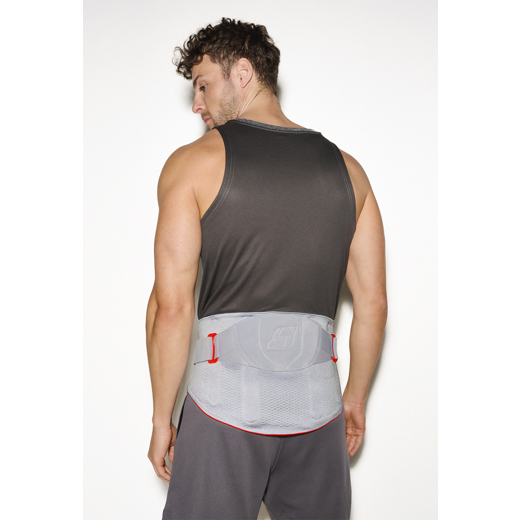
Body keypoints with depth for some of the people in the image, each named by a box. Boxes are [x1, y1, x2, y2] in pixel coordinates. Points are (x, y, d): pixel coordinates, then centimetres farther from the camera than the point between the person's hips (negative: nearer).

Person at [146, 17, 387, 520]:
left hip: (225, 402, -3)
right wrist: (356, 396, 21)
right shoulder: (345, 168, 9)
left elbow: (171, 307, -7)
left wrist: (161, 418, 2)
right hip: (317, 406, 4)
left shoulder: (193, 162, -3)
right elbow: (373, 301, 10)